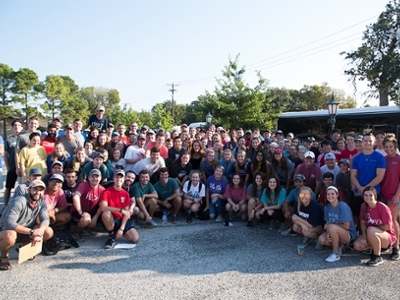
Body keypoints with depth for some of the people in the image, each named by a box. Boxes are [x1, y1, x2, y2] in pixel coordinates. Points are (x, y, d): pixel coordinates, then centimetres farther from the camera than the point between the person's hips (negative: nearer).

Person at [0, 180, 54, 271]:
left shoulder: (41, 202, -7)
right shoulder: (19, 201, -27)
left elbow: (45, 219, -12)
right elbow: (9, 223, -35)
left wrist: (39, 233, -33)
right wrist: (31, 232, -37)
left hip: (25, 232, 6)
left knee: (49, 232, -13)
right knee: (10, 236, -40)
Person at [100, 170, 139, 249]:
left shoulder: (126, 194, 3)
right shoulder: (107, 192, -8)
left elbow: (126, 213, 0)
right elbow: (103, 208, -25)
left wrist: (121, 228, -11)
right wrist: (121, 210, -30)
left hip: (122, 220, 3)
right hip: (111, 220, -3)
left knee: (135, 239, -16)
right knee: (106, 213, -38)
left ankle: (119, 232, 15)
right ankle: (112, 236, -13)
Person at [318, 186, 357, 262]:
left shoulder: (343, 206, -18)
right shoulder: (327, 207, 0)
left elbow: (346, 226, -18)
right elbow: (327, 224, 1)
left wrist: (330, 225, -12)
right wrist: (328, 233, -20)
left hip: (349, 235, -6)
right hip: (334, 233, 6)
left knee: (332, 227, -35)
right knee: (321, 240, -22)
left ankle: (336, 254, -17)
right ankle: (338, 246, 7)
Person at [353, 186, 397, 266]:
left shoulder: (383, 208, -23)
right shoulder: (363, 206, -6)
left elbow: (388, 227, -19)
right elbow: (363, 223, -3)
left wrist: (373, 227, -11)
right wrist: (364, 237, -17)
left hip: (388, 236, -6)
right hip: (372, 235, 6)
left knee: (371, 230, -38)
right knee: (357, 245, -20)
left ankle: (378, 257, -18)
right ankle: (377, 247, 10)